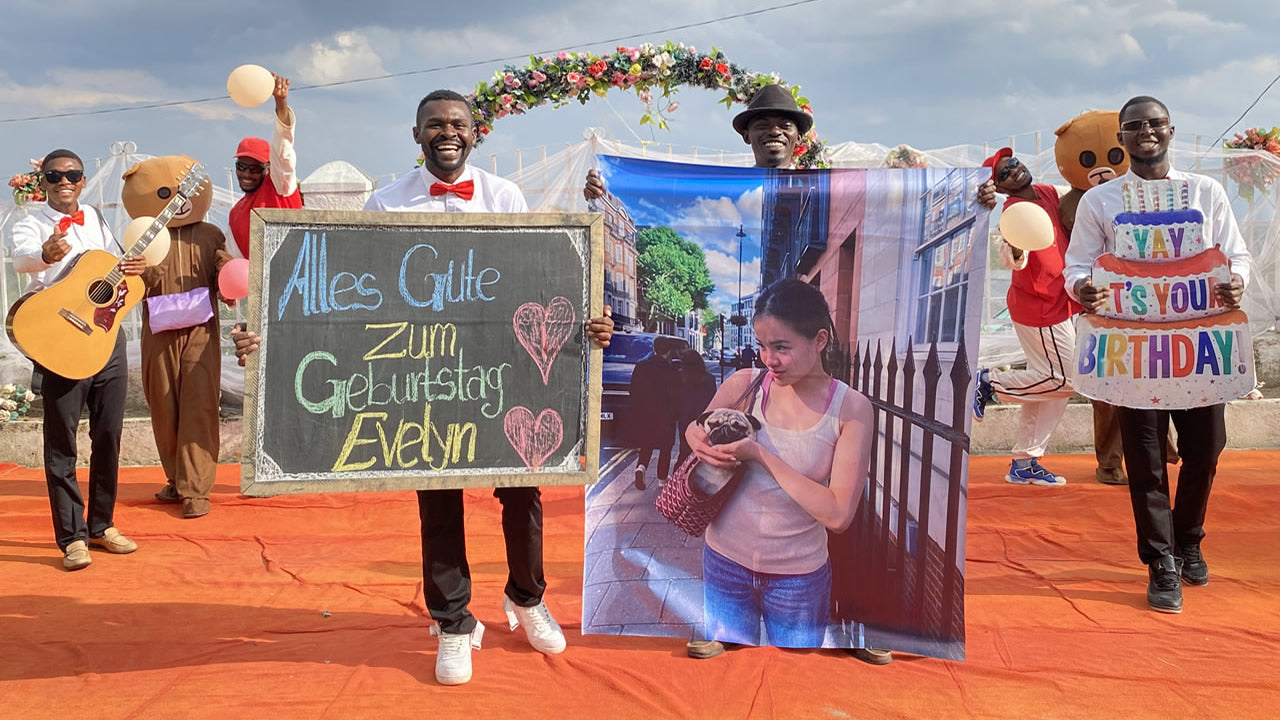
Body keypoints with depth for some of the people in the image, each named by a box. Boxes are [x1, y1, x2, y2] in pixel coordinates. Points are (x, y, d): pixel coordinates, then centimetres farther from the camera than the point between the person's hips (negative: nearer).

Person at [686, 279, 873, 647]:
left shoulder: (851, 408, -14)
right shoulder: (743, 384, -8)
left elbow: (838, 514, -20)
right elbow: (695, 429, 10)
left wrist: (762, 456, -23)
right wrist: (698, 439, -14)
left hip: (799, 576, -2)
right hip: (726, 562, 2)